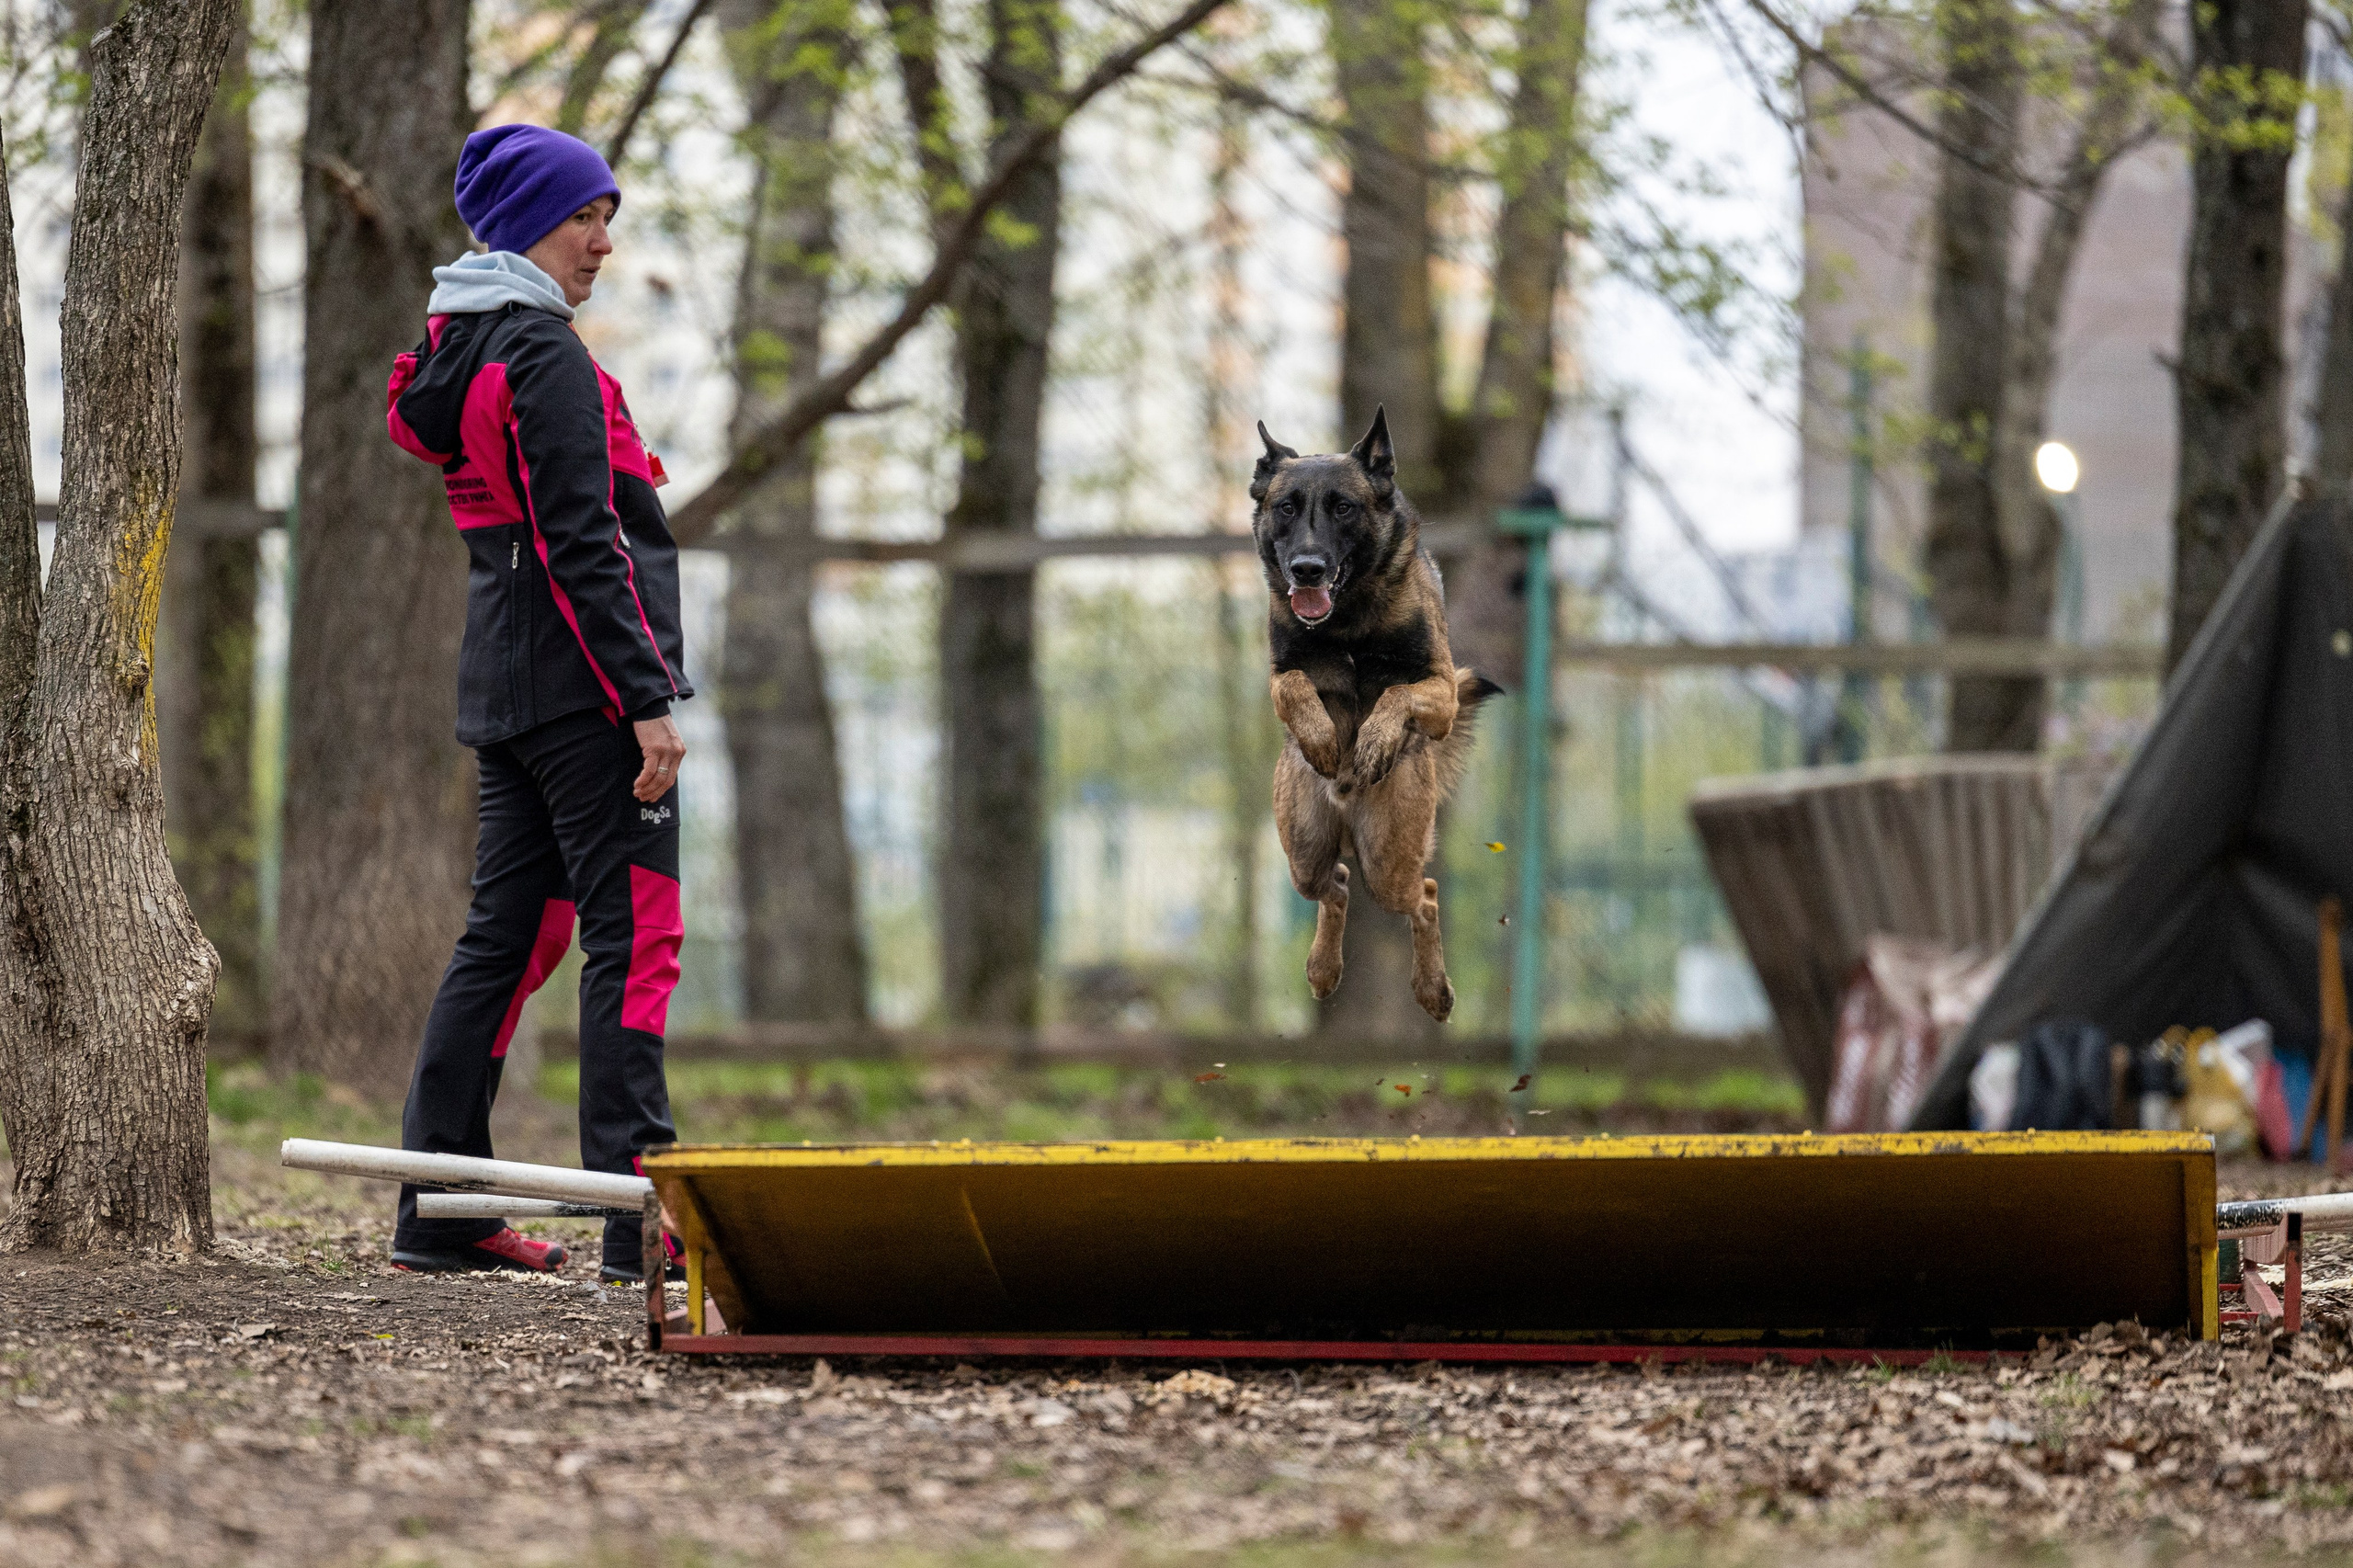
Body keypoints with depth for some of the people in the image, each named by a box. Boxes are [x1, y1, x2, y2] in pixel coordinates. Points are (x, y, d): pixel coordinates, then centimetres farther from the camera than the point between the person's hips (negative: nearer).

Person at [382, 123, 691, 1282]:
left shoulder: (457, 351, 16)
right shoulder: (544, 358, -13)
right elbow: (580, 547, -19)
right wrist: (648, 701, -20)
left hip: (504, 684, 10)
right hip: (582, 684, -10)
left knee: (509, 932, 12)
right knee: (633, 934, -9)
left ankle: (438, 1205, 13)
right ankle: (639, 1217, -13)